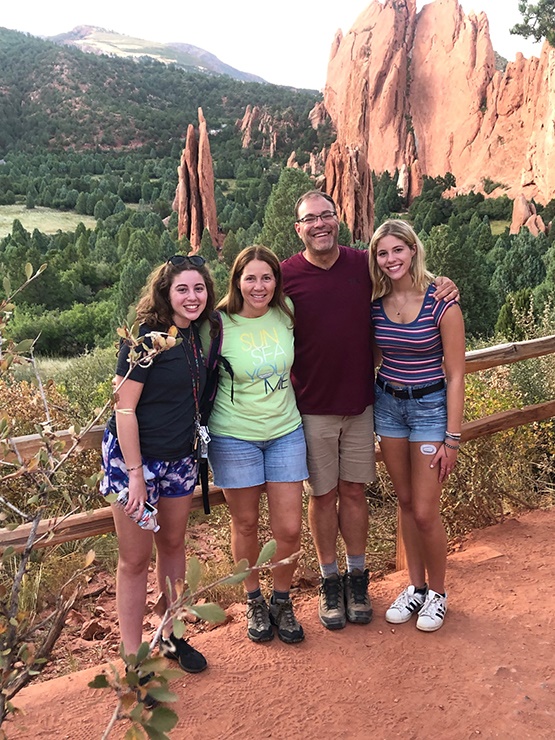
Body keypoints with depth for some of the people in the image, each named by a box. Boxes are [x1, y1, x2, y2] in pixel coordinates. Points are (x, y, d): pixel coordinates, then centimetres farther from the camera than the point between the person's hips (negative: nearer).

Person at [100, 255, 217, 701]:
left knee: (173, 544, 17)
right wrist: (135, 474, -19)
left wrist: (197, 449, 10)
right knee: (136, 558, 3)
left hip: (179, 457, 6)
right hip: (134, 456, -6)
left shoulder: (198, 336, 2)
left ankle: (172, 637, 35)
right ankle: (133, 657, 18)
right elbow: (125, 408, -18)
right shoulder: (145, 337, -17)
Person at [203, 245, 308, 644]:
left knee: (289, 529, 3)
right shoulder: (220, 324, -12)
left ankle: (282, 601, 29)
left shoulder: (285, 313, -3)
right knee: (246, 524, 12)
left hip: (285, 432, 3)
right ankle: (254, 601, 35)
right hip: (234, 436, -2)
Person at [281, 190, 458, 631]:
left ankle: (357, 577, 31)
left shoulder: (364, 265, 0)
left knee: (354, 491, 13)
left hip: (360, 403, 2)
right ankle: (330, 581, 28)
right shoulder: (286, 275, -6)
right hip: (313, 408, -1)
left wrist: (441, 285, -1)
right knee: (323, 495, 10)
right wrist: (291, 383, -8)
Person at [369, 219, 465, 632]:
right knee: (406, 503, 15)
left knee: (425, 512, -1)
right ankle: (416, 586, 31)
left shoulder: (442, 304, -14)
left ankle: (437, 593, 23)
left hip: (430, 406, -4)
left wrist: (451, 438, -12)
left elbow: (455, 376, -12)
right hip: (387, 404, 4)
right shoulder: (376, 303, -2)